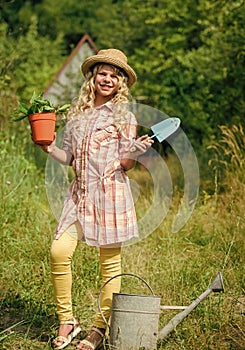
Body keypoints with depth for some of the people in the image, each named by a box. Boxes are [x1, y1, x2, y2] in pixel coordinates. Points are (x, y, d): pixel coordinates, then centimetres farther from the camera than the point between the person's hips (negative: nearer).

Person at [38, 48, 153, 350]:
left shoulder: (124, 116, 5)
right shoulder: (77, 113, 15)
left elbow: (126, 164, 0)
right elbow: (68, 157, 17)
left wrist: (138, 150, -19)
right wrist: (48, 147, 0)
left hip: (110, 192, -3)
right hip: (80, 193, 4)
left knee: (110, 261, -2)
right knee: (59, 251, -12)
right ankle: (66, 320, 2)